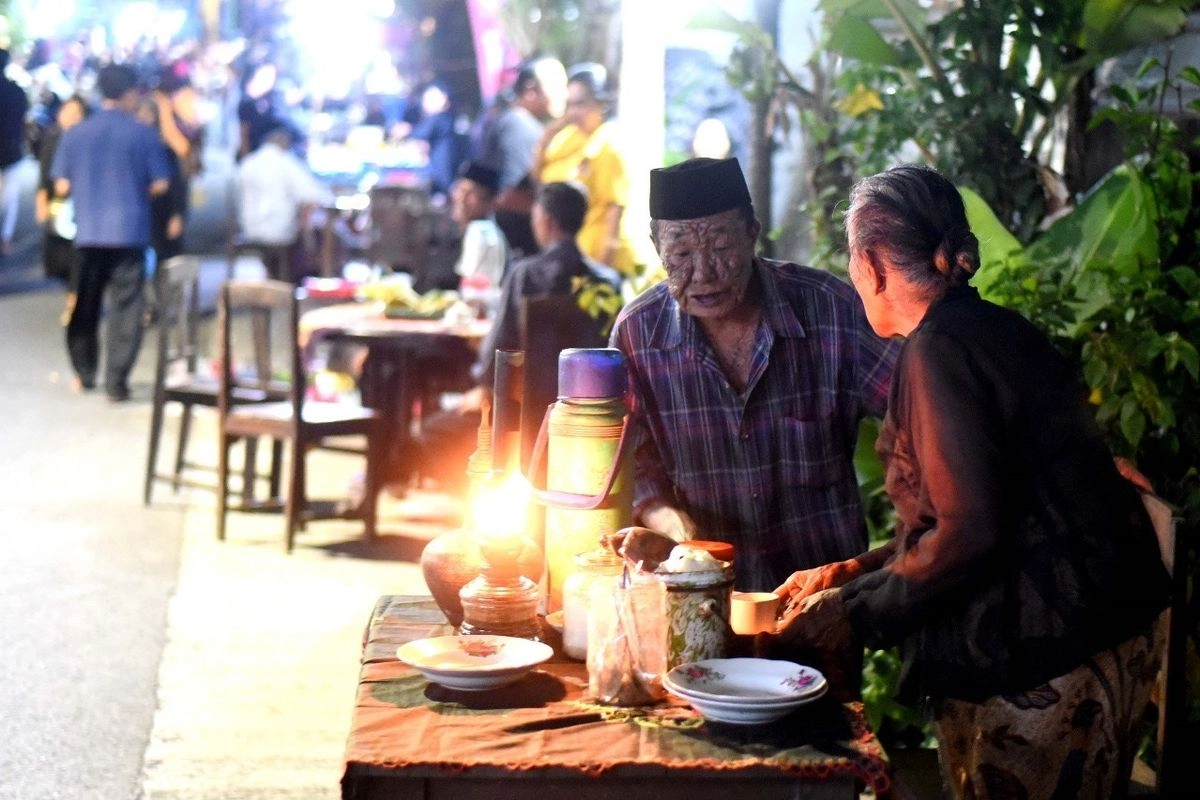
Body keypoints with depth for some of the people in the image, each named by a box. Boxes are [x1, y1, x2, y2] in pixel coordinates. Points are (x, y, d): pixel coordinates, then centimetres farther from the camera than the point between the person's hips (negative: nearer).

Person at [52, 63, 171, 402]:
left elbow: (62, 187, 0)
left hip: (87, 231, 3)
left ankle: (85, 373, 26)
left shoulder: (75, 134, 1)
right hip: (129, 231, -3)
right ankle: (116, 382, -3)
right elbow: (160, 184, -3)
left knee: (85, 305, 17)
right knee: (125, 308, 1)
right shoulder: (143, 134, -5)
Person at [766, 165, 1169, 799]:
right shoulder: (996, 330, 15)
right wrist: (851, 575, 19)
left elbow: (969, 532, -22)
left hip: (1046, 662, -10)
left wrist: (854, 617, -11)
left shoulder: (938, 351, -15)